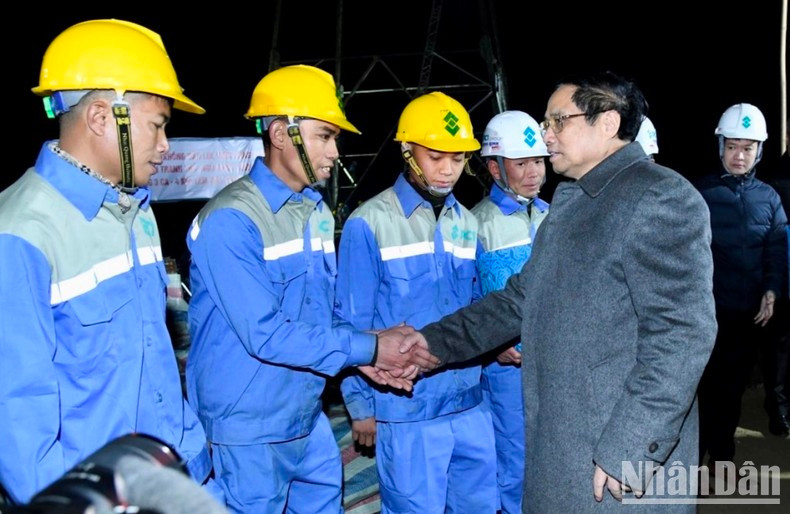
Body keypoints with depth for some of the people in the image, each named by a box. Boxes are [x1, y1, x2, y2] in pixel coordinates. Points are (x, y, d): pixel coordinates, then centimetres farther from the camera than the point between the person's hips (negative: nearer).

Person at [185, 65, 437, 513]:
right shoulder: (231, 220, -19)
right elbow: (264, 333, -24)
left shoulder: (318, 214, 7)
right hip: (247, 429, -7)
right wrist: (369, 348, -20)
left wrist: (367, 357, -8)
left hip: (308, 417, 7)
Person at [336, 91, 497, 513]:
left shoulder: (467, 224, 8)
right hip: (406, 411, -6)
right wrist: (359, 405, -5)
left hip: (469, 404, 6)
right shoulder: (369, 224, -10)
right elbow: (352, 325, -7)